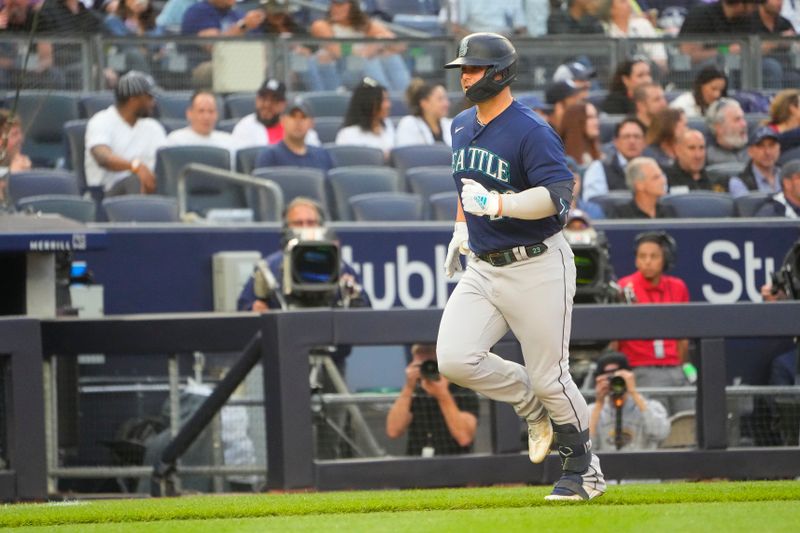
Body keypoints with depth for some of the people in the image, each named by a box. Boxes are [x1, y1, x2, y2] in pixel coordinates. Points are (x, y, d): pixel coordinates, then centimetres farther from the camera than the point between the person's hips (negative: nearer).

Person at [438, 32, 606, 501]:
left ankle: (585, 469, 19)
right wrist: (461, 228, 23)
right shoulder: (462, 127, 10)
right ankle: (532, 407, 14)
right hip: (483, 268, 7)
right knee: (455, 359, -11)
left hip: (537, 267, -7)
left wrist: (499, 205, -34)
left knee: (549, 378, -2)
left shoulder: (532, 131, -16)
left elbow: (559, 194, -27)